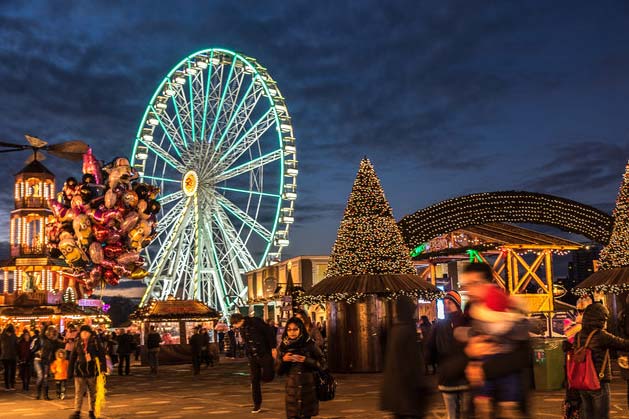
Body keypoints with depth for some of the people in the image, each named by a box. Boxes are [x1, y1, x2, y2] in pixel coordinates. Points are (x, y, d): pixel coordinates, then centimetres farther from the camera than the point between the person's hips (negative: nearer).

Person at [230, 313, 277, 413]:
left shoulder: (256, 322, -16)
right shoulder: (242, 328, 6)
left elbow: (269, 332, -16)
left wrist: (273, 348, -17)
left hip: (265, 354, -6)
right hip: (252, 357, 6)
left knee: (267, 377, -9)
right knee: (254, 380, 5)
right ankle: (257, 404, 15)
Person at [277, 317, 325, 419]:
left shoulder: (310, 344, -3)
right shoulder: (283, 347, 4)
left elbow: (322, 365, -2)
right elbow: (279, 372, 8)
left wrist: (306, 360, -16)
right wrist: (283, 360, -11)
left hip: (308, 389, -1)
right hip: (291, 390, 2)